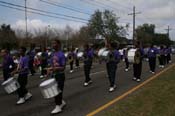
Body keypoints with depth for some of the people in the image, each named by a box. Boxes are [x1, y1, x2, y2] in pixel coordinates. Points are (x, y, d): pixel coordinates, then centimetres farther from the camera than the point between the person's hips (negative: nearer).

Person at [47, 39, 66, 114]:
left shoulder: (61, 55, -15)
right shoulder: (53, 54, 9)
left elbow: (63, 67, -17)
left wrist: (56, 68, -32)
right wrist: (49, 69, 0)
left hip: (60, 75, -8)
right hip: (54, 75, 8)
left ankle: (58, 107, 9)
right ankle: (62, 102, 34)